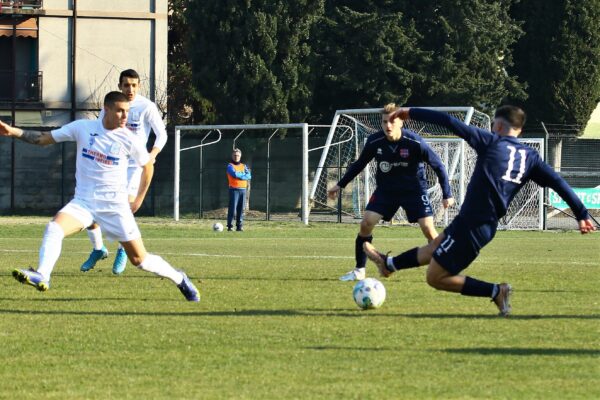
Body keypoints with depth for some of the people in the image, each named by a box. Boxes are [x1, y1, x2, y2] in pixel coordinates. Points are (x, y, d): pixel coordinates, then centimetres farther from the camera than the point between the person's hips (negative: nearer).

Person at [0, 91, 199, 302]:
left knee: (140, 259, 1)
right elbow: (44, 138, 1)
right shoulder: (83, 127, -4)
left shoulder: (129, 140, -6)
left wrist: (139, 200, 11)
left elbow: (148, 166, 12)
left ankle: (179, 279, 23)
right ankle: (41, 276, -35)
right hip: (83, 202, 1)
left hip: (115, 205, -1)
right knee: (54, 228, -27)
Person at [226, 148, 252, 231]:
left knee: (241, 209, 3)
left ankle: (239, 226, 7)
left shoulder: (243, 166, 17)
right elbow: (234, 174, -17)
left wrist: (239, 175, -10)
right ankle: (230, 226, -8)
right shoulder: (230, 166, 2)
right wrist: (244, 175, -4)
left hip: (243, 189, 5)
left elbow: (249, 176, 2)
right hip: (234, 189, -5)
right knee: (233, 208, -10)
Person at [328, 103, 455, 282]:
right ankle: (359, 270, 3)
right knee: (366, 223, -12)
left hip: (414, 190, -2)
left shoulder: (415, 142, -23)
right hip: (385, 190, 2)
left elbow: (438, 165, -11)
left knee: (428, 228, -16)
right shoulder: (374, 141, -15)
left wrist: (447, 195, -10)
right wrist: (340, 185, 8)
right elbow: (359, 164, 5)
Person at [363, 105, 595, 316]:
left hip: (471, 225, -8)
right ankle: (389, 264, 50)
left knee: (436, 277, 2)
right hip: (488, 226, 8)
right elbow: (558, 183, -2)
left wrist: (410, 113, -4)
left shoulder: (491, 142, -8)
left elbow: (450, 123, -11)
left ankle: (496, 291, -5)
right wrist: (582, 214, -1)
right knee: (431, 251, 29)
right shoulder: (530, 157, 6)